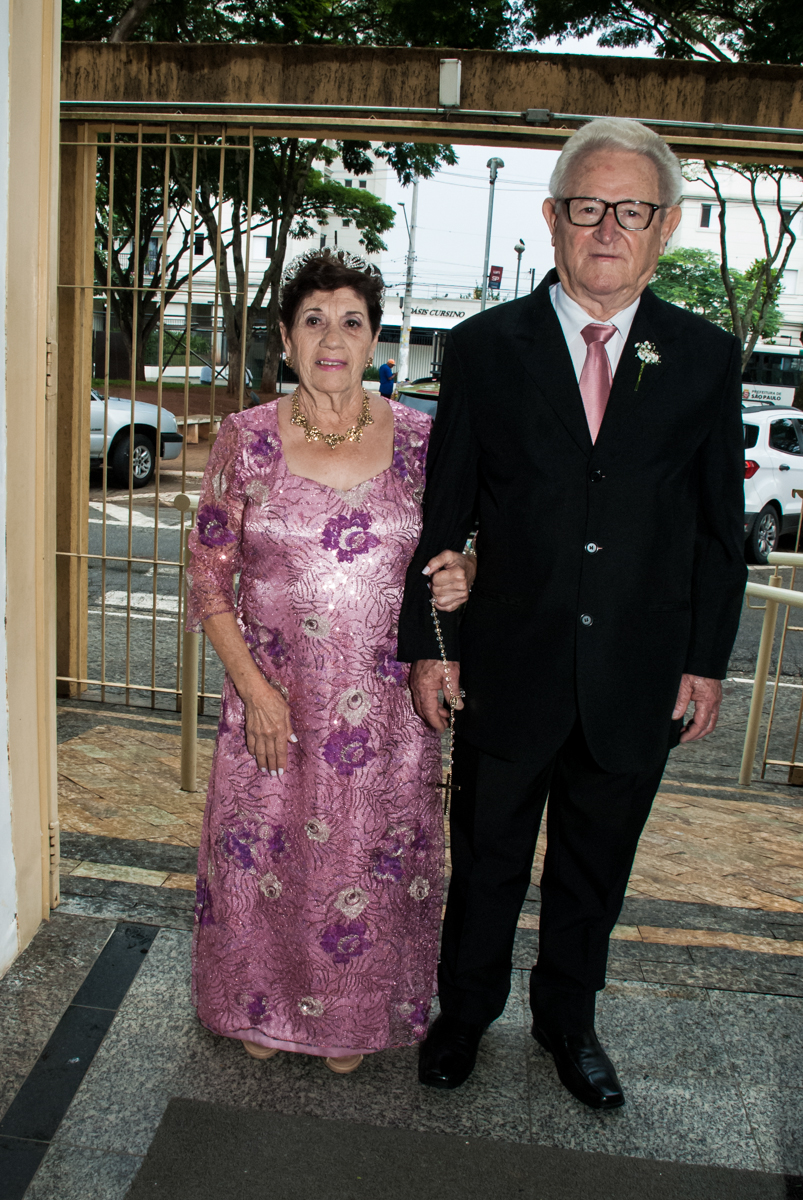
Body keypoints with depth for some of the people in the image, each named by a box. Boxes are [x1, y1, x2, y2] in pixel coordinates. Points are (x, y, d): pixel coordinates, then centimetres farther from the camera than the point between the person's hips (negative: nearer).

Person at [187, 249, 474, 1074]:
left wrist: (458, 582, -14)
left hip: (386, 705, 1)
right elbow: (209, 578, -2)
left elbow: (445, 553, 10)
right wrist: (254, 687, -11)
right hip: (273, 701, 0)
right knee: (263, 853, 13)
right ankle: (264, 1006, 43)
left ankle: (354, 1015, 41)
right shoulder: (247, 439, -5)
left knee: (372, 859, 13)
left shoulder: (417, 439, -2)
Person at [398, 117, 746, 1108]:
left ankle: (568, 1022, 45)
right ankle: (465, 1013, 43)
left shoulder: (706, 358, 1)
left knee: (593, 874, 19)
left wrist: (707, 659, 2)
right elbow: (442, 513, -1)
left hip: (639, 683, 2)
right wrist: (427, 644, -3)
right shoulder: (485, 347, -3)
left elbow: (719, 526, 4)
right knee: (486, 865, 16)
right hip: (509, 674, -1)